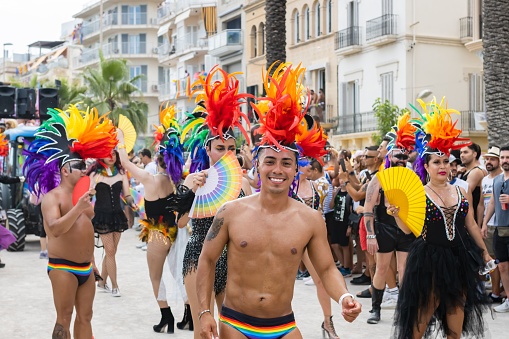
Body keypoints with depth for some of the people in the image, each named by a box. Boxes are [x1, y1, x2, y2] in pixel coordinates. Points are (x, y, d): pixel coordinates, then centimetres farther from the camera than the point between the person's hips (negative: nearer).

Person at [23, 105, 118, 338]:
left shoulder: (82, 194, 14)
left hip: (85, 267, 8)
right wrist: (78, 208, -34)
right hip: (62, 267, -8)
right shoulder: (52, 197, -10)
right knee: (64, 319, -4)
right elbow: (56, 229, -26)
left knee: (85, 317, 10)